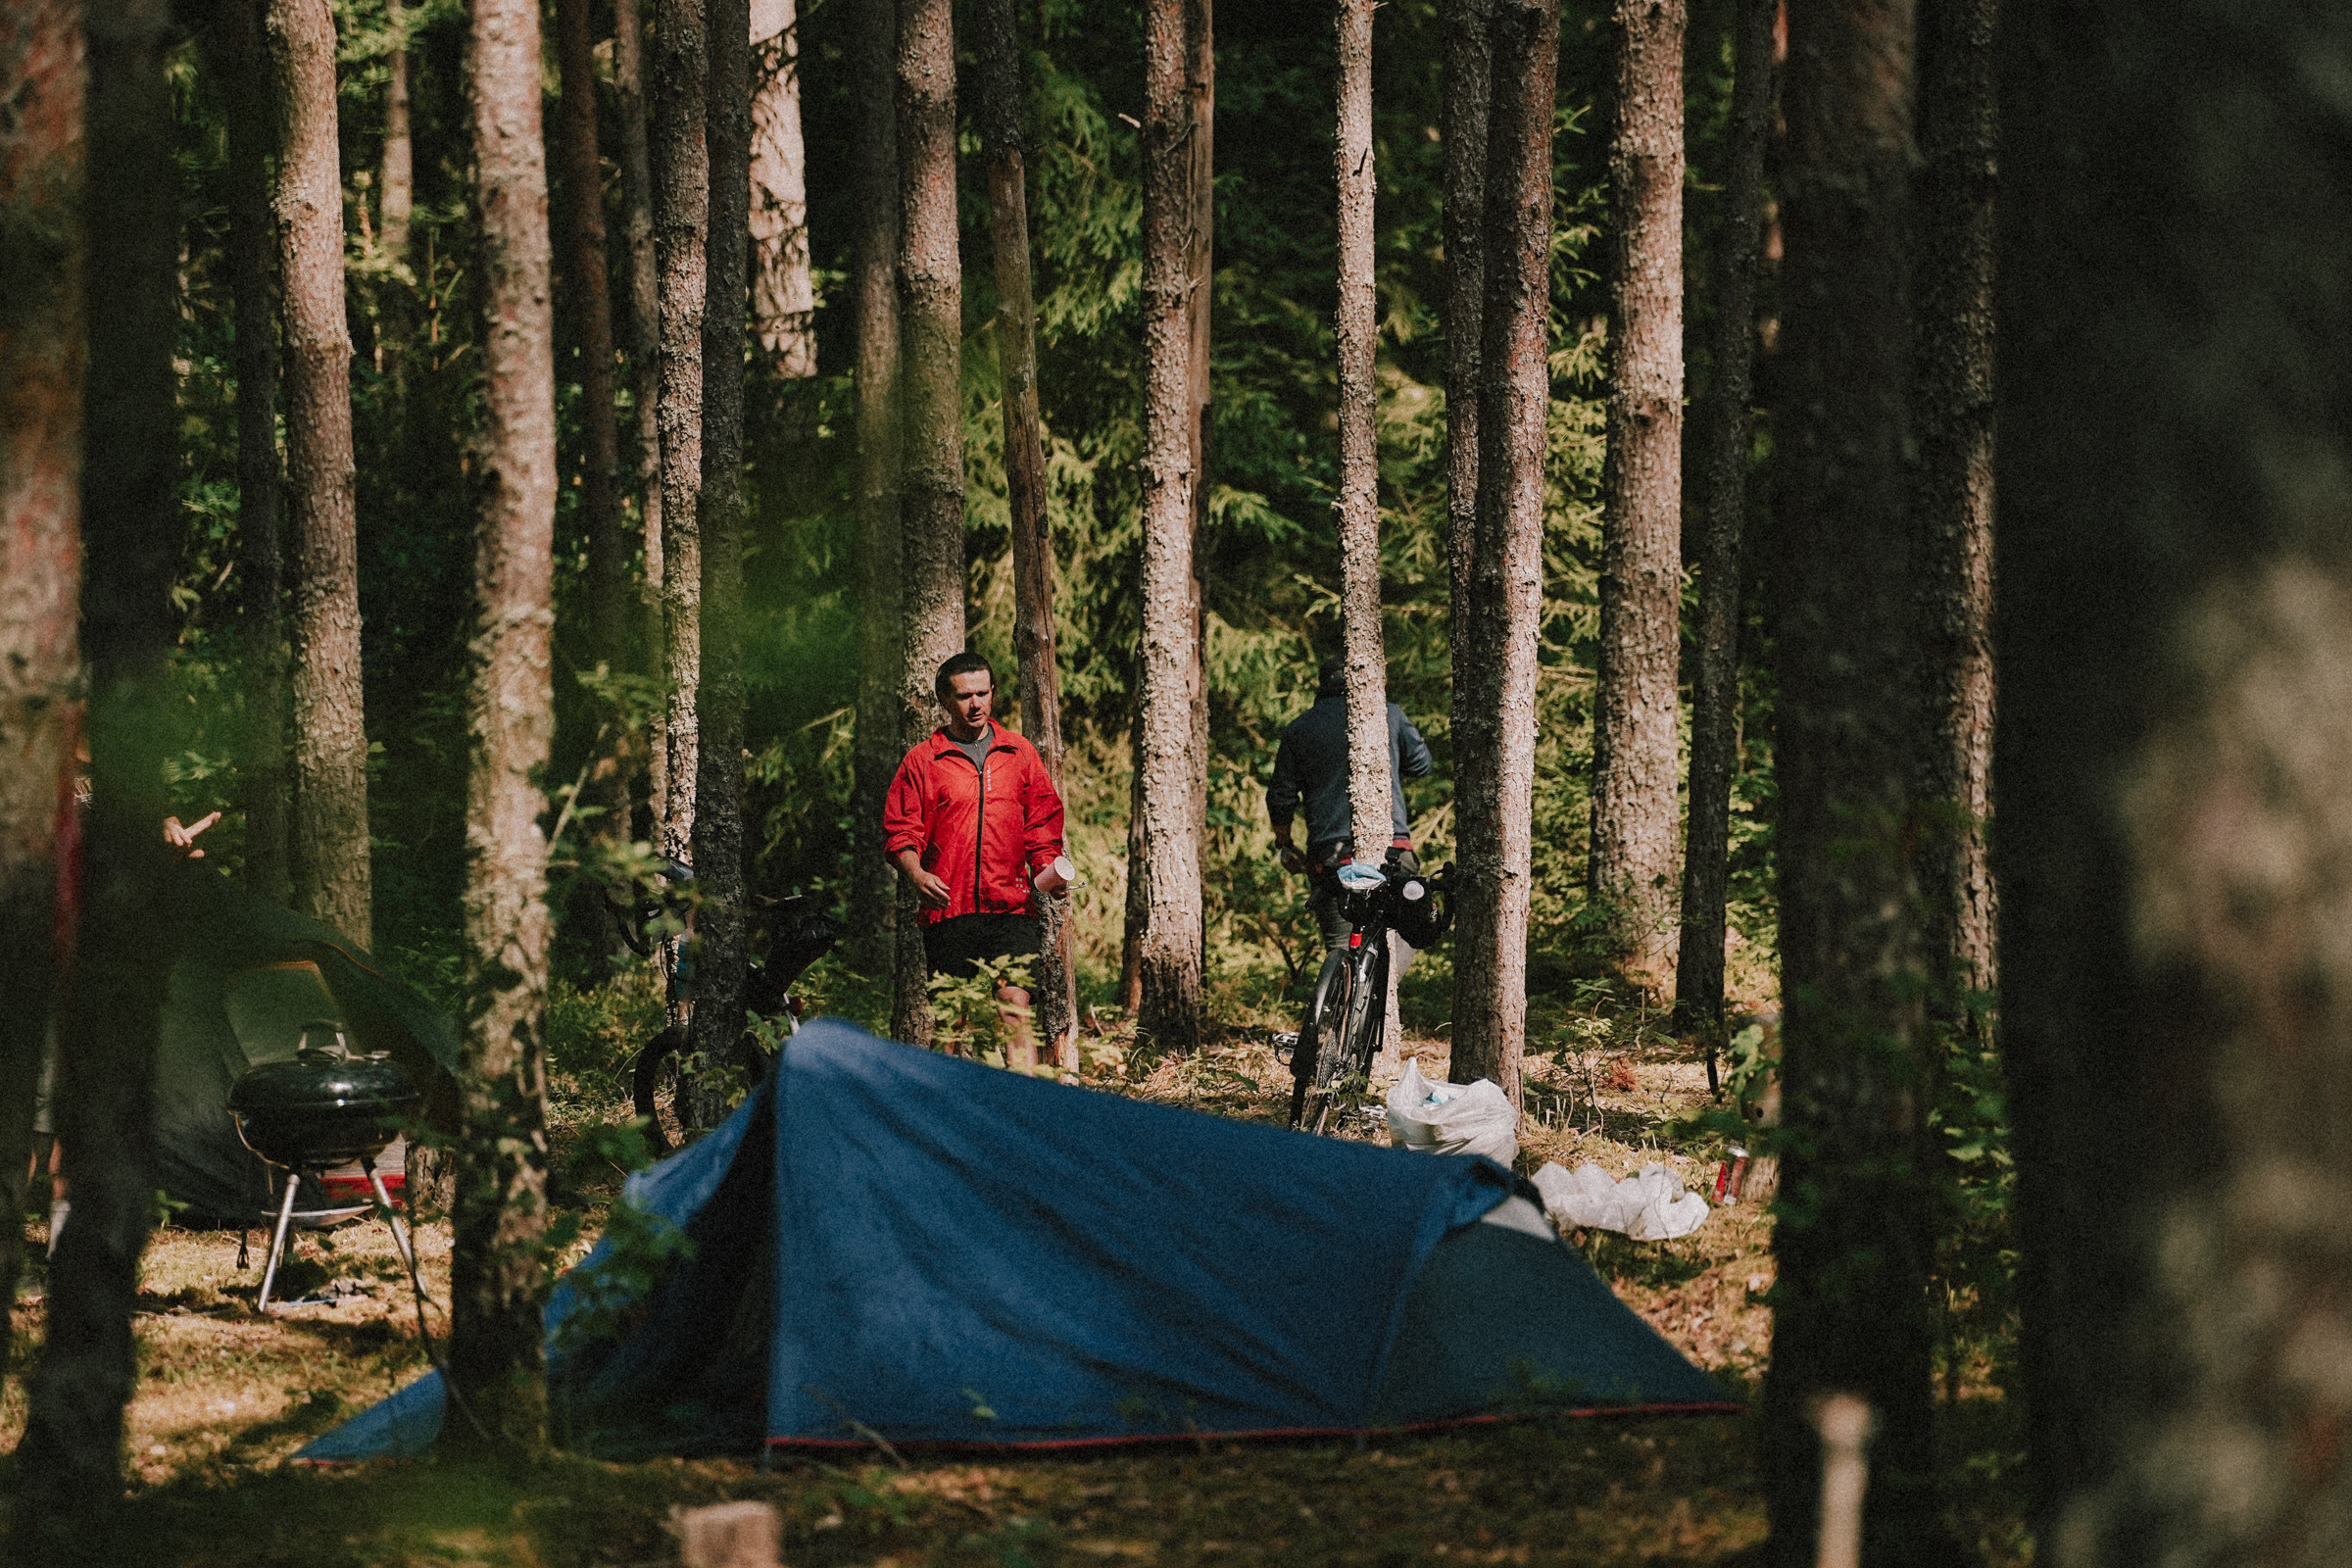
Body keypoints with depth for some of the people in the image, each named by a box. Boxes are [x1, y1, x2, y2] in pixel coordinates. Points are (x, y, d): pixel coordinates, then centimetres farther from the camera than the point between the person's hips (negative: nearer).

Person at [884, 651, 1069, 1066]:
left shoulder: (1020, 753, 15)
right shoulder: (921, 761, 8)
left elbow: (1043, 824, 17)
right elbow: (899, 831, 5)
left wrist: (1049, 871, -1)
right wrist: (915, 873, -14)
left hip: (1010, 907, 0)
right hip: (948, 911, 0)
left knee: (1015, 1006, -13)